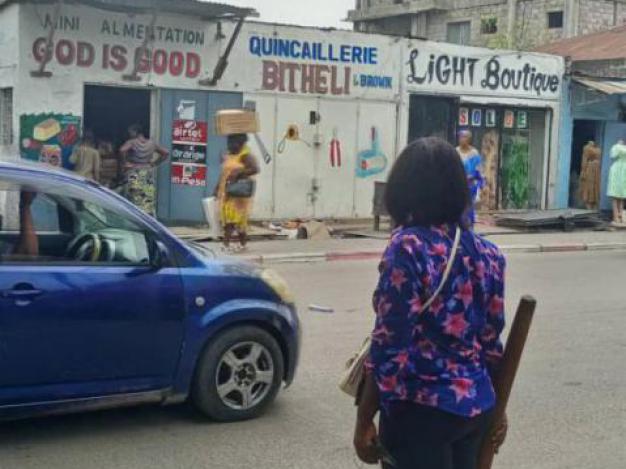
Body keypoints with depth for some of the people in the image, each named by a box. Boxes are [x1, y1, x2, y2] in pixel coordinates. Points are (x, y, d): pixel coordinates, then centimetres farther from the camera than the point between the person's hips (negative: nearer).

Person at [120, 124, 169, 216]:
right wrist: (155, 163, 11)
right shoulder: (152, 143, 7)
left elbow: (122, 150, -26)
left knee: (135, 202, -3)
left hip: (134, 175, -4)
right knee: (148, 202, 5)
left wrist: (126, 162, -12)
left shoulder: (132, 142, -8)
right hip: (148, 175, 4)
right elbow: (166, 153, 11)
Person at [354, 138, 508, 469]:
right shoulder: (486, 252, 3)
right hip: (477, 407, 7)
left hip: (422, 411, -6)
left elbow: (391, 346, -18)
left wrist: (364, 421, -9)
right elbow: (491, 341, 9)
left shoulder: (408, 247, -17)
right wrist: (497, 410, 20)